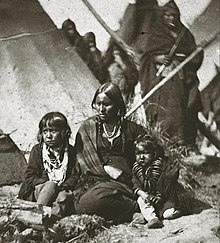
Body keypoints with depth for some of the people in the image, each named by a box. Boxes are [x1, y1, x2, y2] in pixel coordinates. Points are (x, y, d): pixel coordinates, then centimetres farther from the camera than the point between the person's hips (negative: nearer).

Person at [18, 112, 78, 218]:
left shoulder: (70, 151, 8)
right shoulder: (37, 150, 6)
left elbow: (75, 175, 5)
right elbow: (30, 177, 1)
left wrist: (66, 185, -17)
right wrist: (48, 184, -15)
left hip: (61, 190, 0)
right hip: (39, 190, 0)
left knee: (65, 195, -33)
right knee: (50, 185, -32)